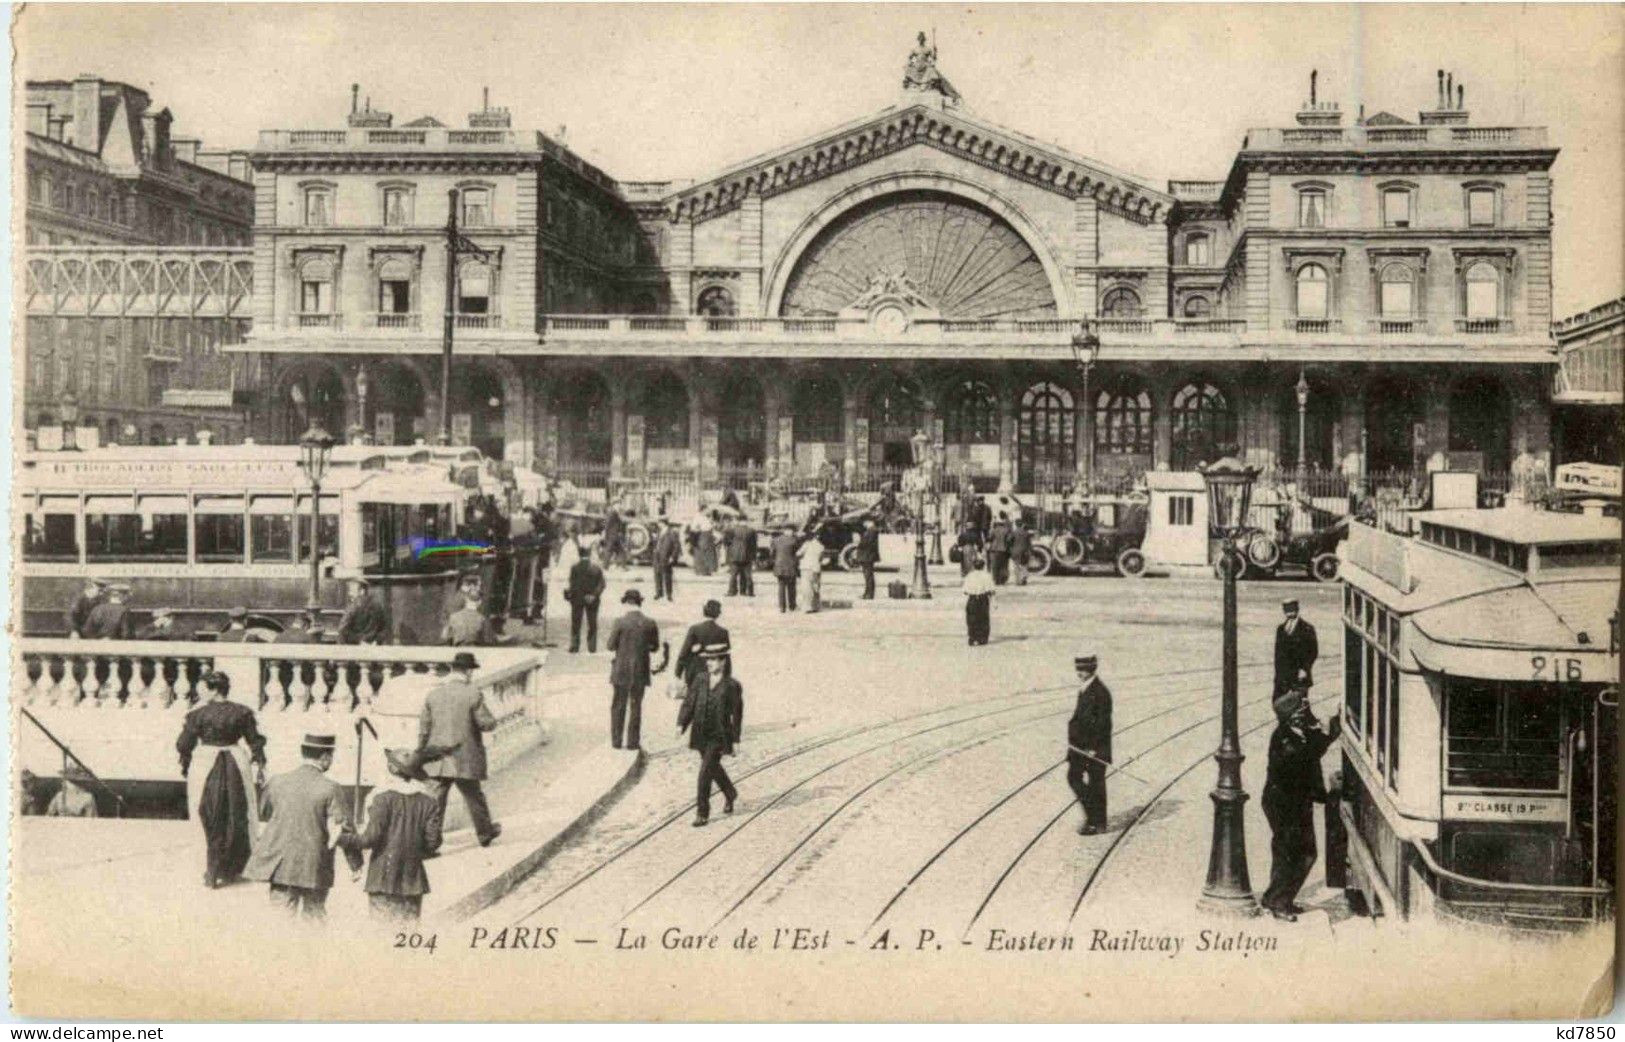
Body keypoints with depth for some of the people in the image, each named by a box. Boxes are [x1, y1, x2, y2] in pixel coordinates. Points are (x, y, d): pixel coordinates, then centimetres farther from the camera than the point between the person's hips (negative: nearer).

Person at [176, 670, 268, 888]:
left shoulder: (198, 714, -10)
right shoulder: (242, 712, -2)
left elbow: (184, 745, -4)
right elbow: (255, 742, 1)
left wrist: (185, 766, 12)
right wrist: (259, 766, 9)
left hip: (207, 768, -2)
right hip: (236, 766, 2)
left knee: (211, 822, 8)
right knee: (236, 820, 14)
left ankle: (212, 874, 8)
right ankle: (229, 872, 21)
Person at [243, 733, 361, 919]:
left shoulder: (277, 782, 1)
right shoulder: (330, 789, -12)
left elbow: (262, 813, 17)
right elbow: (343, 829, -10)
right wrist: (356, 864, -1)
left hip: (279, 866, 3)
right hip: (313, 869, -3)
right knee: (314, 915, 10)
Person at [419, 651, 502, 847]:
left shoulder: (433, 694, 1)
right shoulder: (473, 694, -11)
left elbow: (424, 727, 4)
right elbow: (487, 724, -12)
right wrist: (493, 722, 12)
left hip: (439, 759, 3)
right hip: (465, 758, -3)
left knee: (438, 797, 7)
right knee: (474, 796, 13)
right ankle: (484, 832, 29)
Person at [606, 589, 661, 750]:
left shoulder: (619, 623, -13)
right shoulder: (650, 624, -6)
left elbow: (610, 646, -7)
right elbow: (655, 647, 3)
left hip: (621, 671, -2)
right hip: (640, 672, 2)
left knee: (618, 706, 11)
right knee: (636, 706, 12)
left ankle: (616, 741, 12)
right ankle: (633, 741, 13)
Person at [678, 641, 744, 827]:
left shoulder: (731, 685, -7)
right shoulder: (700, 679, 3)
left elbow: (737, 714, -3)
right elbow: (689, 702, 3)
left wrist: (735, 740, -3)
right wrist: (681, 723, -10)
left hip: (719, 735, -5)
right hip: (701, 734, 5)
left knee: (706, 771, -11)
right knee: (713, 768, 20)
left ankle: (702, 813, -3)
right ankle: (730, 794, 46)